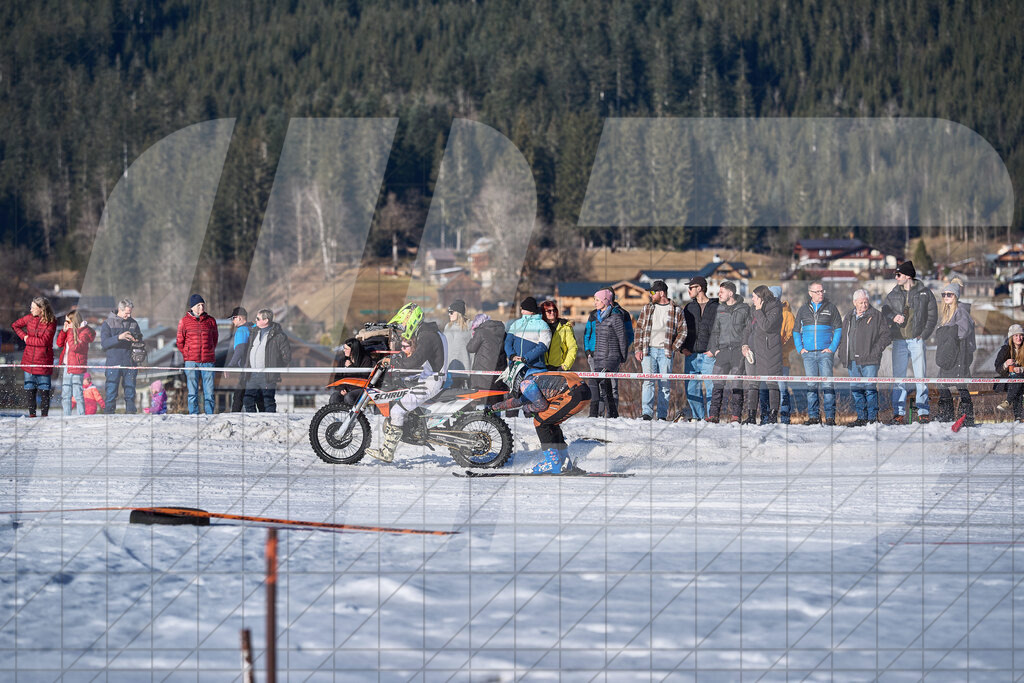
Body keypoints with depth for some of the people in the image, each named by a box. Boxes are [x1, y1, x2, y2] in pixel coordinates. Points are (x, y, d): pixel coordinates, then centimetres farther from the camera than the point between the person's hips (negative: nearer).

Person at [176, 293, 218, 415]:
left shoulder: (211, 320, 9)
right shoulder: (184, 321, 4)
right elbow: (180, 341, 10)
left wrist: (210, 353, 13)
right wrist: (186, 356, 9)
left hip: (208, 361, 1)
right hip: (191, 361, -1)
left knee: (209, 391, -1)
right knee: (192, 391, -1)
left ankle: (210, 414, 2)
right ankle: (193, 413, 2)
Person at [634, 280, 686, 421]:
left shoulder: (676, 310, 5)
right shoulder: (646, 308, 12)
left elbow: (682, 331, 7)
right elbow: (639, 329, 12)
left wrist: (673, 348, -3)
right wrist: (638, 349, 2)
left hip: (665, 351, -1)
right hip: (648, 350, 1)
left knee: (665, 384, 1)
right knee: (648, 381, -10)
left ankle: (662, 415, 5)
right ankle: (646, 413, -15)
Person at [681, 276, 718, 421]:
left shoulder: (715, 307, 2)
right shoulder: (688, 308, 17)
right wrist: (683, 347, 5)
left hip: (709, 355, -5)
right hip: (691, 355, 5)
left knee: (710, 388, -8)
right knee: (691, 389, 2)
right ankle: (697, 417, 9)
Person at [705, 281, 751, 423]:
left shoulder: (744, 309, 5)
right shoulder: (719, 310, 15)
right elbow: (715, 331, 17)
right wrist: (714, 349, 5)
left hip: (739, 349, -3)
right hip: (722, 350, 3)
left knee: (737, 384, -3)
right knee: (718, 384, -5)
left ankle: (736, 414, 2)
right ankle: (714, 414, -5)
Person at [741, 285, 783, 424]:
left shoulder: (775, 309, -6)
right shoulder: (754, 312, 17)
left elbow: (767, 326, -20)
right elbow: (749, 330, 22)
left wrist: (759, 311, -11)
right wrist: (745, 344, 6)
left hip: (769, 352, -7)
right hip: (753, 351, 7)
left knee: (771, 383, -3)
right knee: (753, 384, 4)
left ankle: (773, 415, 1)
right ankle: (751, 415, 5)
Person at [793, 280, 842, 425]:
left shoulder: (830, 308, 6)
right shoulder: (803, 310, 13)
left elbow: (838, 329, 6)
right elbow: (796, 331, 17)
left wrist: (832, 347, -6)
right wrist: (800, 348, 3)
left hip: (825, 353, -3)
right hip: (808, 354, 3)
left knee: (827, 384, -10)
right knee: (811, 386, 2)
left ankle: (830, 416, -9)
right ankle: (813, 416, 6)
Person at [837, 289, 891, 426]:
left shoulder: (876, 316, 1)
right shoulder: (849, 317, 17)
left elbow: (886, 335, -2)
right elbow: (843, 337, 25)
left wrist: (876, 350, -11)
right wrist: (841, 353, 12)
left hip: (869, 359, -5)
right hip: (852, 361, 5)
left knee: (870, 388, -7)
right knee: (856, 389, 6)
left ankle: (872, 417, -3)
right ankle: (861, 416, 13)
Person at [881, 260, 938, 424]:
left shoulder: (924, 293, 3)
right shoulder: (893, 295, 12)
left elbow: (932, 315, 4)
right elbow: (885, 310, 5)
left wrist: (924, 334, -6)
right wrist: (893, 317, -18)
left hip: (917, 341, -3)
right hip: (899, 341, 3)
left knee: (921, 377, -3)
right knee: (898, 377, 0)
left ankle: (923, 412, 2)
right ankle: (899, 413, 2)